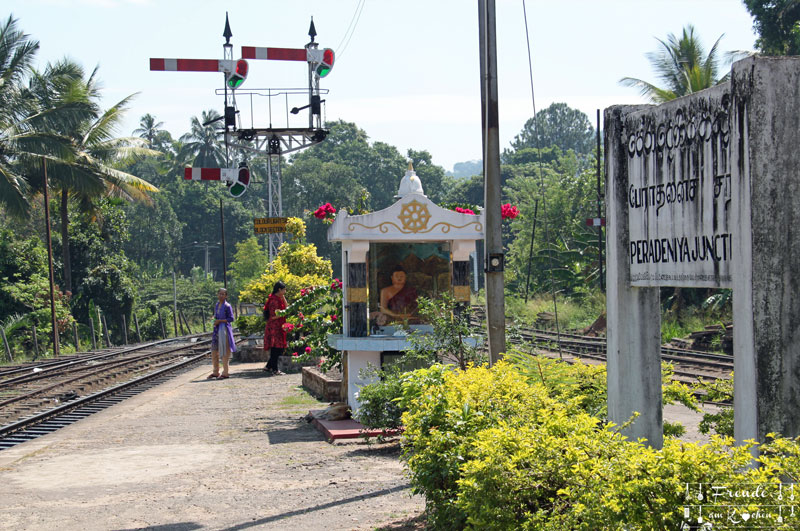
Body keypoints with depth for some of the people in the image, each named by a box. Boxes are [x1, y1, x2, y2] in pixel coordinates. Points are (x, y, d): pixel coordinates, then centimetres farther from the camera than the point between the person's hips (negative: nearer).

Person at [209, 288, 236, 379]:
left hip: (224, 329, -7)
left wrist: (220, 321, -17)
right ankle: (215, 371, 20)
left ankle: (225, 372, 5)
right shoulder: (216, 305, 12)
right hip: (217, 330, 7)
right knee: (214, 351, 9)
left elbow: (231, 319, -12)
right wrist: (213, 319, 6)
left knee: (224, 351, -3)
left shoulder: (227, 306, -9)